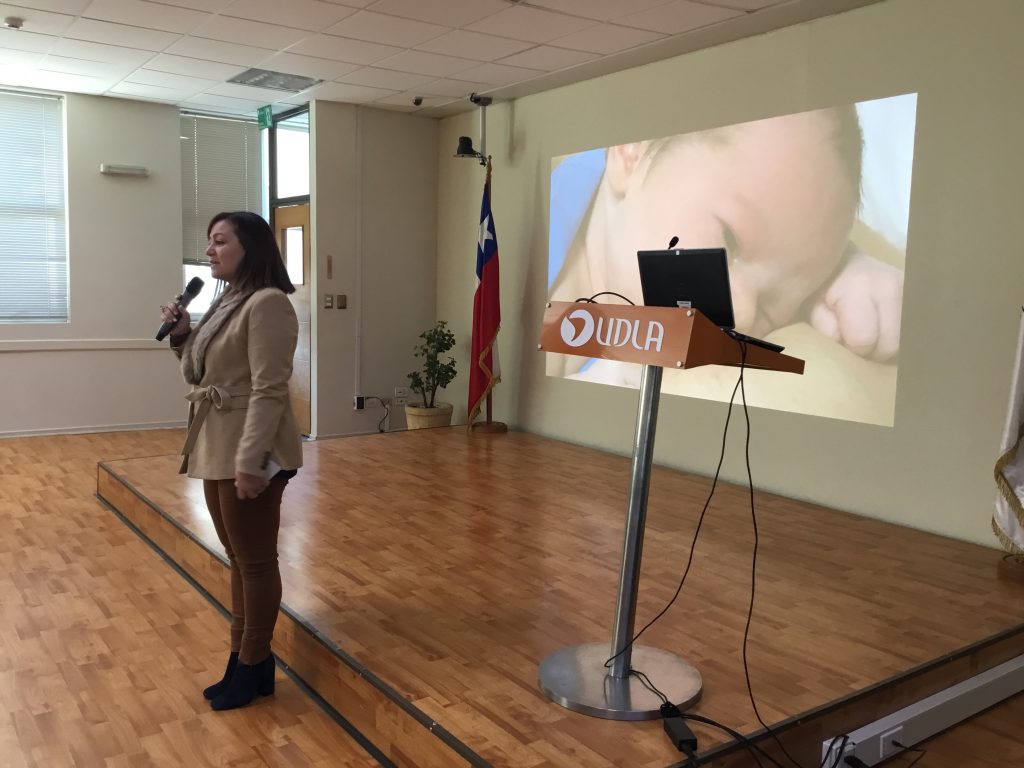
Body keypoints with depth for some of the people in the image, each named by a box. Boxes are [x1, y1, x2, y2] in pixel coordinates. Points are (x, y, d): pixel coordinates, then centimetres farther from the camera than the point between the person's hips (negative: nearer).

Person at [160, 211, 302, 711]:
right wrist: (182, 335, 3)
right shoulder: (225, 302, 15)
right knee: (238, 558, 17)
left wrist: (250, 461, -24)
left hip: (249, 453, -10)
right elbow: (198, 377, 20)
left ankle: (254, 666, 17)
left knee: (255, 560, 3)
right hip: (216, 449, 10)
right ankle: (242, 657, 29)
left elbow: (268, 391, -21)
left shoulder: (267, 303, -14)